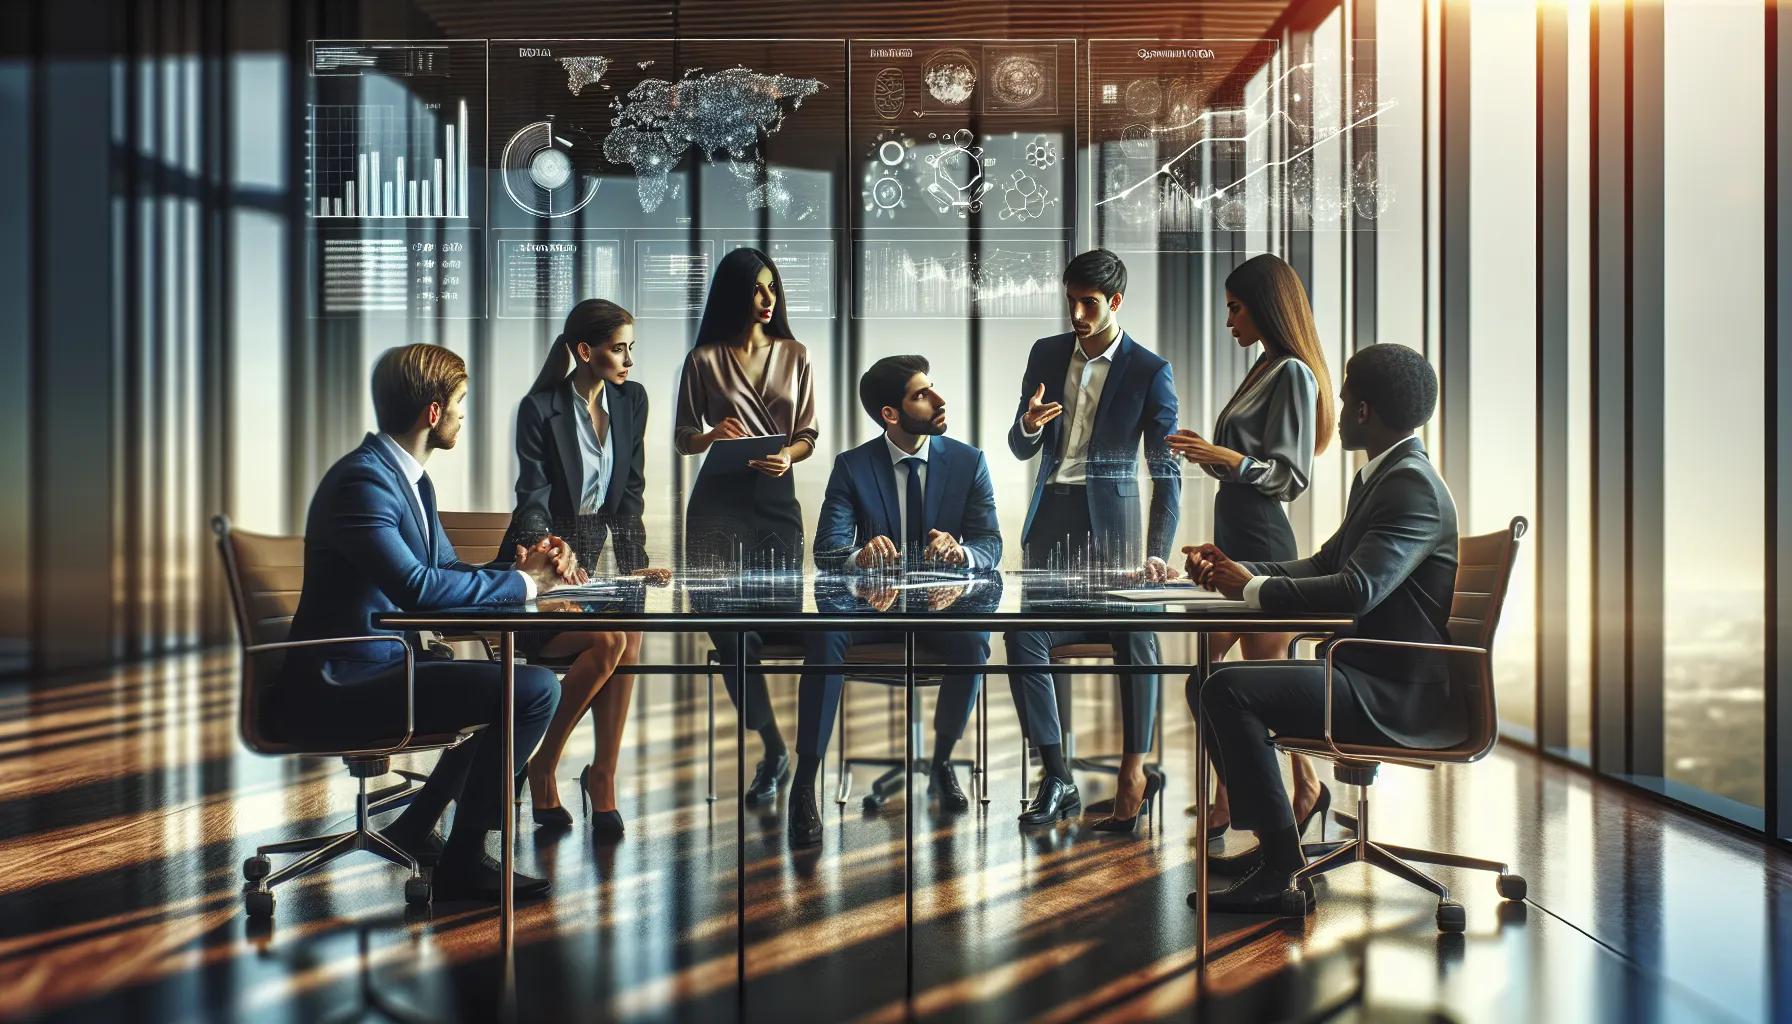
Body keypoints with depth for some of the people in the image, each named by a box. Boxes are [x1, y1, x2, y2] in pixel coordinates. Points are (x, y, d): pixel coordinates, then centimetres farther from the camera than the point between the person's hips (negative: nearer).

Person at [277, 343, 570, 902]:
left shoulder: (411, 479, 14)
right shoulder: (362, 479, -18)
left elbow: (449, 572, 16)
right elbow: (416, 587, -30)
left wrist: (522, 568, -4)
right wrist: (521, 582, -18)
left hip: (381, 665, 11)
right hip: (338, 688, -11)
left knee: (510, 685, 24)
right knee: (535, 690, -20)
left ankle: (415, 828, 23)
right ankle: (464, 860, -6)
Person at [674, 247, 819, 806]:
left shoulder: (794, 355, 9)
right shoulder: (704, 360, 2)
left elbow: (808, 434, 10)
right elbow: (681, 439, 6)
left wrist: (788, 456, -11)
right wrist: (711, 436, -15)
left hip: (776, 497, 2)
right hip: (719, 501, -2)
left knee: (779, 616, -5)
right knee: (730, 626, -7)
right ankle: (773, 749, 5)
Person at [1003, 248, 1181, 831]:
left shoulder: (1150, 372, -3)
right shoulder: (1046, 354, 10)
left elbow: (1166, 470, -5)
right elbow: (1020, 450, 12)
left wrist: (1156, 553, -17)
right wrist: (1029, 424, -13)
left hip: (1110, 520, -3)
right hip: (1050, 518, 3)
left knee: (1133, 637, -15)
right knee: (1023, 635, -10)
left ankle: (1134, 771, -1)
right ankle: (1057, 779, -2)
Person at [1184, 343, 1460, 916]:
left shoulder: (1411, 485, -18)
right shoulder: (1379, 477, 15)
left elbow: (1356, 590, -30)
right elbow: (1322, 567, 18)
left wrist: (1254, 589, -17)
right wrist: (1235, 571, 3)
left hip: (1401, 696, -10)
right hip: (1367, 673, 10)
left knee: (1228, 689, -24)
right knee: (1208, 685, 9)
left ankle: (1280, 870, -16)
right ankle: (1272, 842, 15)